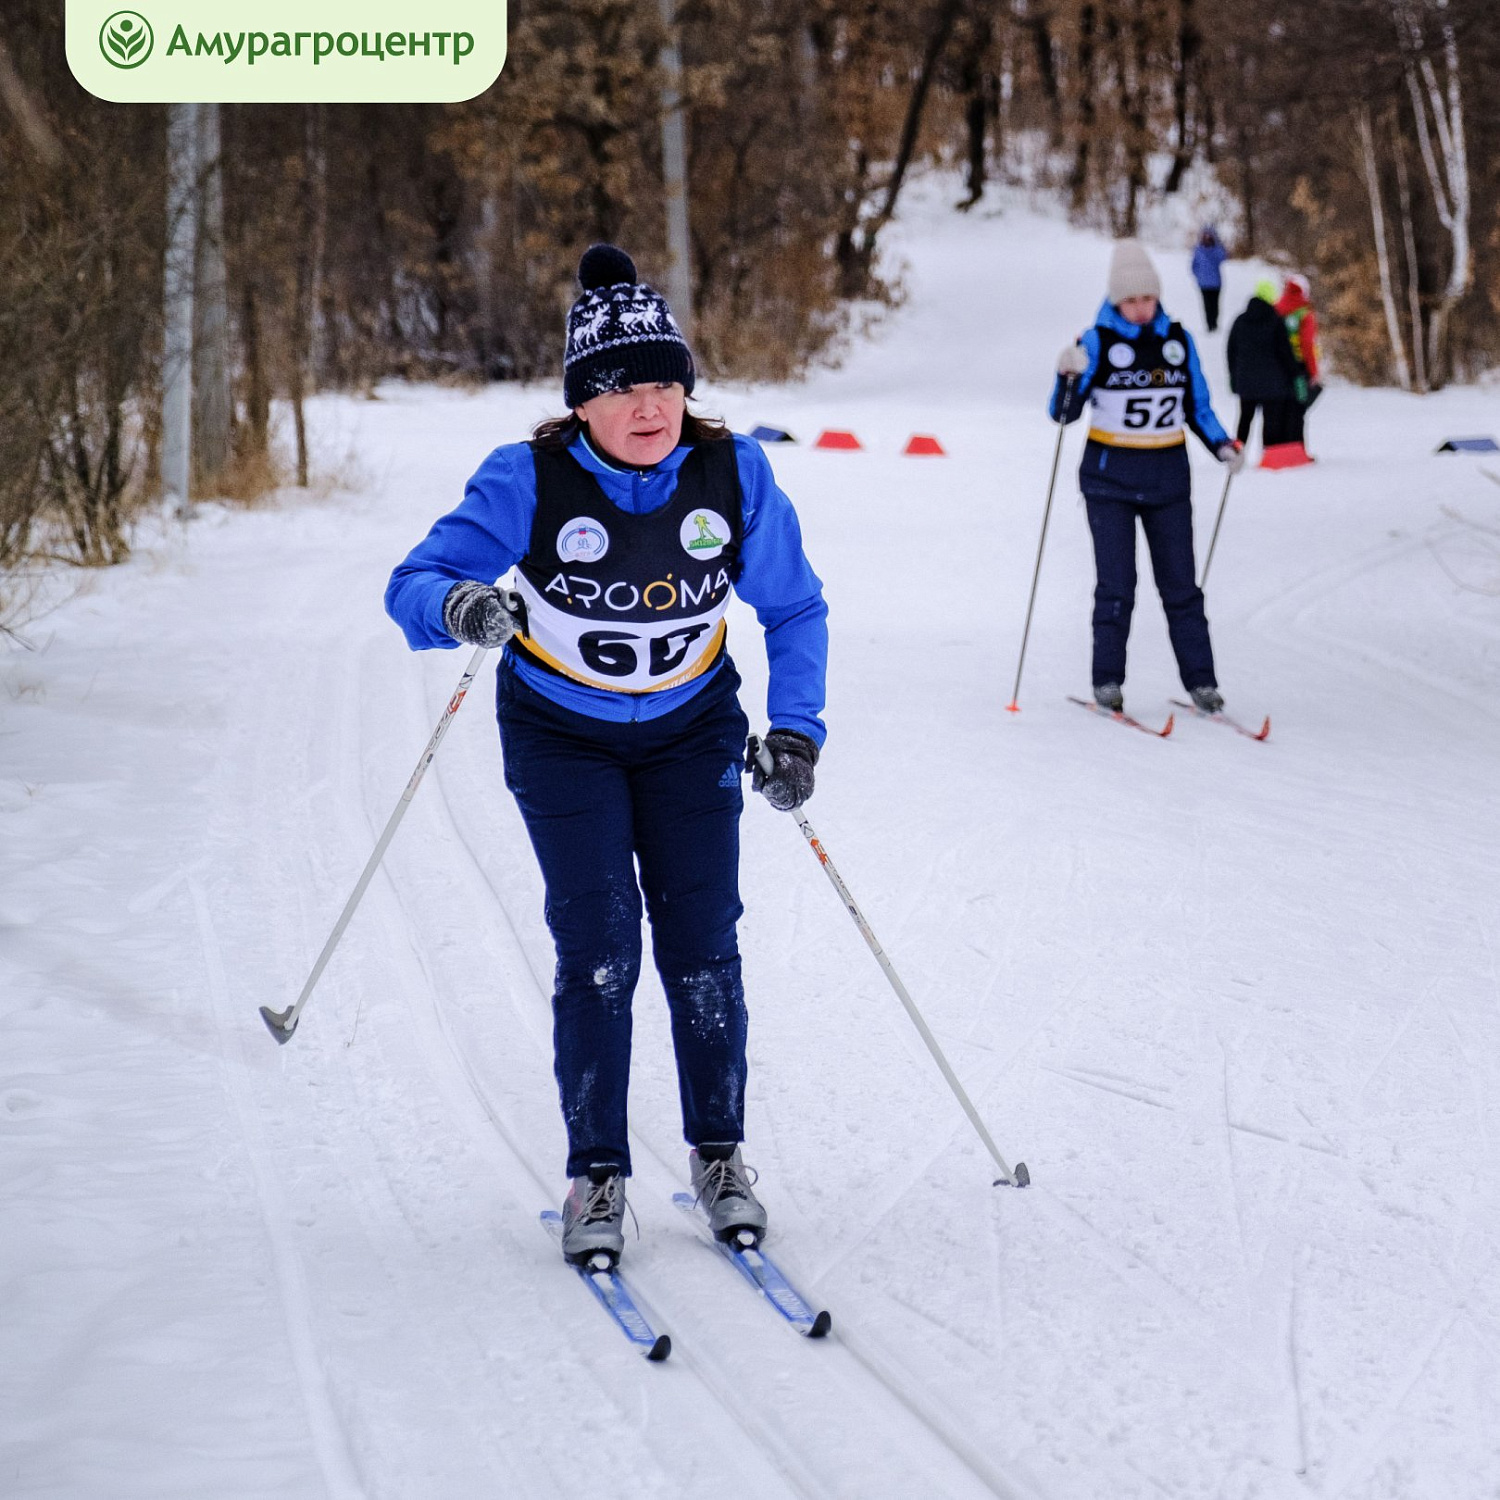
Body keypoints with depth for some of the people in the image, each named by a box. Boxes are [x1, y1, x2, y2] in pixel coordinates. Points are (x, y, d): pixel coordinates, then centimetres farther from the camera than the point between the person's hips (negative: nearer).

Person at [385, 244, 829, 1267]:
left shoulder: (732, 473, -17)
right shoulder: (531, 481, -23)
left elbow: (794, 608, -3)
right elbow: (415, 584, -24)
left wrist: (796, 730, -12)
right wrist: (459, 607, -47)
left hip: (690, 731, 2)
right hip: (562, 733, -2)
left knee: (702, 944, -2)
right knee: (599, 949, -11)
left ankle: (720, 1155, 16)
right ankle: (597, 1176, 2)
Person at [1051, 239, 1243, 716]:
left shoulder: (1179, 341, 4)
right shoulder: (1098, 342, -6)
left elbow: (1197, 407, 12)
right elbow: (1065, 412, -8)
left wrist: (1223, 446, -3)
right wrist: (1069, 377, -27)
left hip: (1168, 477, 3)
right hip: (1111, 478, -3)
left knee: (1180, 583, 3)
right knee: (1116, 584, -3)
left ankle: (1201, 681, 6)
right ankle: (1107, 682, 5)